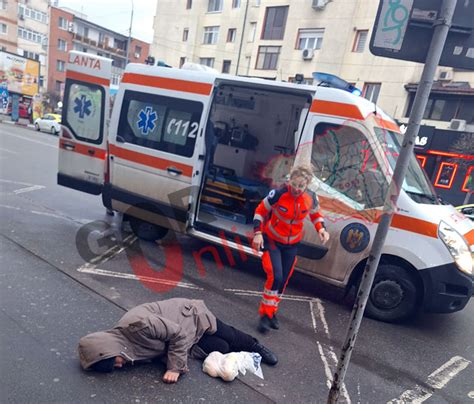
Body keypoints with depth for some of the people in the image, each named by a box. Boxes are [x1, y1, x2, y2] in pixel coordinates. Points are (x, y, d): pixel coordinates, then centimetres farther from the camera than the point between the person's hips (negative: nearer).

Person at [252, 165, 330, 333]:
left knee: (283, 281, 12)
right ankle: (265, 314, 0)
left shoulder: (311, 198, -13)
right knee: (275, 277, -19)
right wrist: (258, 233, -20)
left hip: (291, 245, 4)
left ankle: (271, 312, 33)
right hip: (271, 241, -4)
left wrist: (321, 228, -10)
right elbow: (260, 211, -12)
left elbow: (316, 214, 8)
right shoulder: (278, 194, -25)